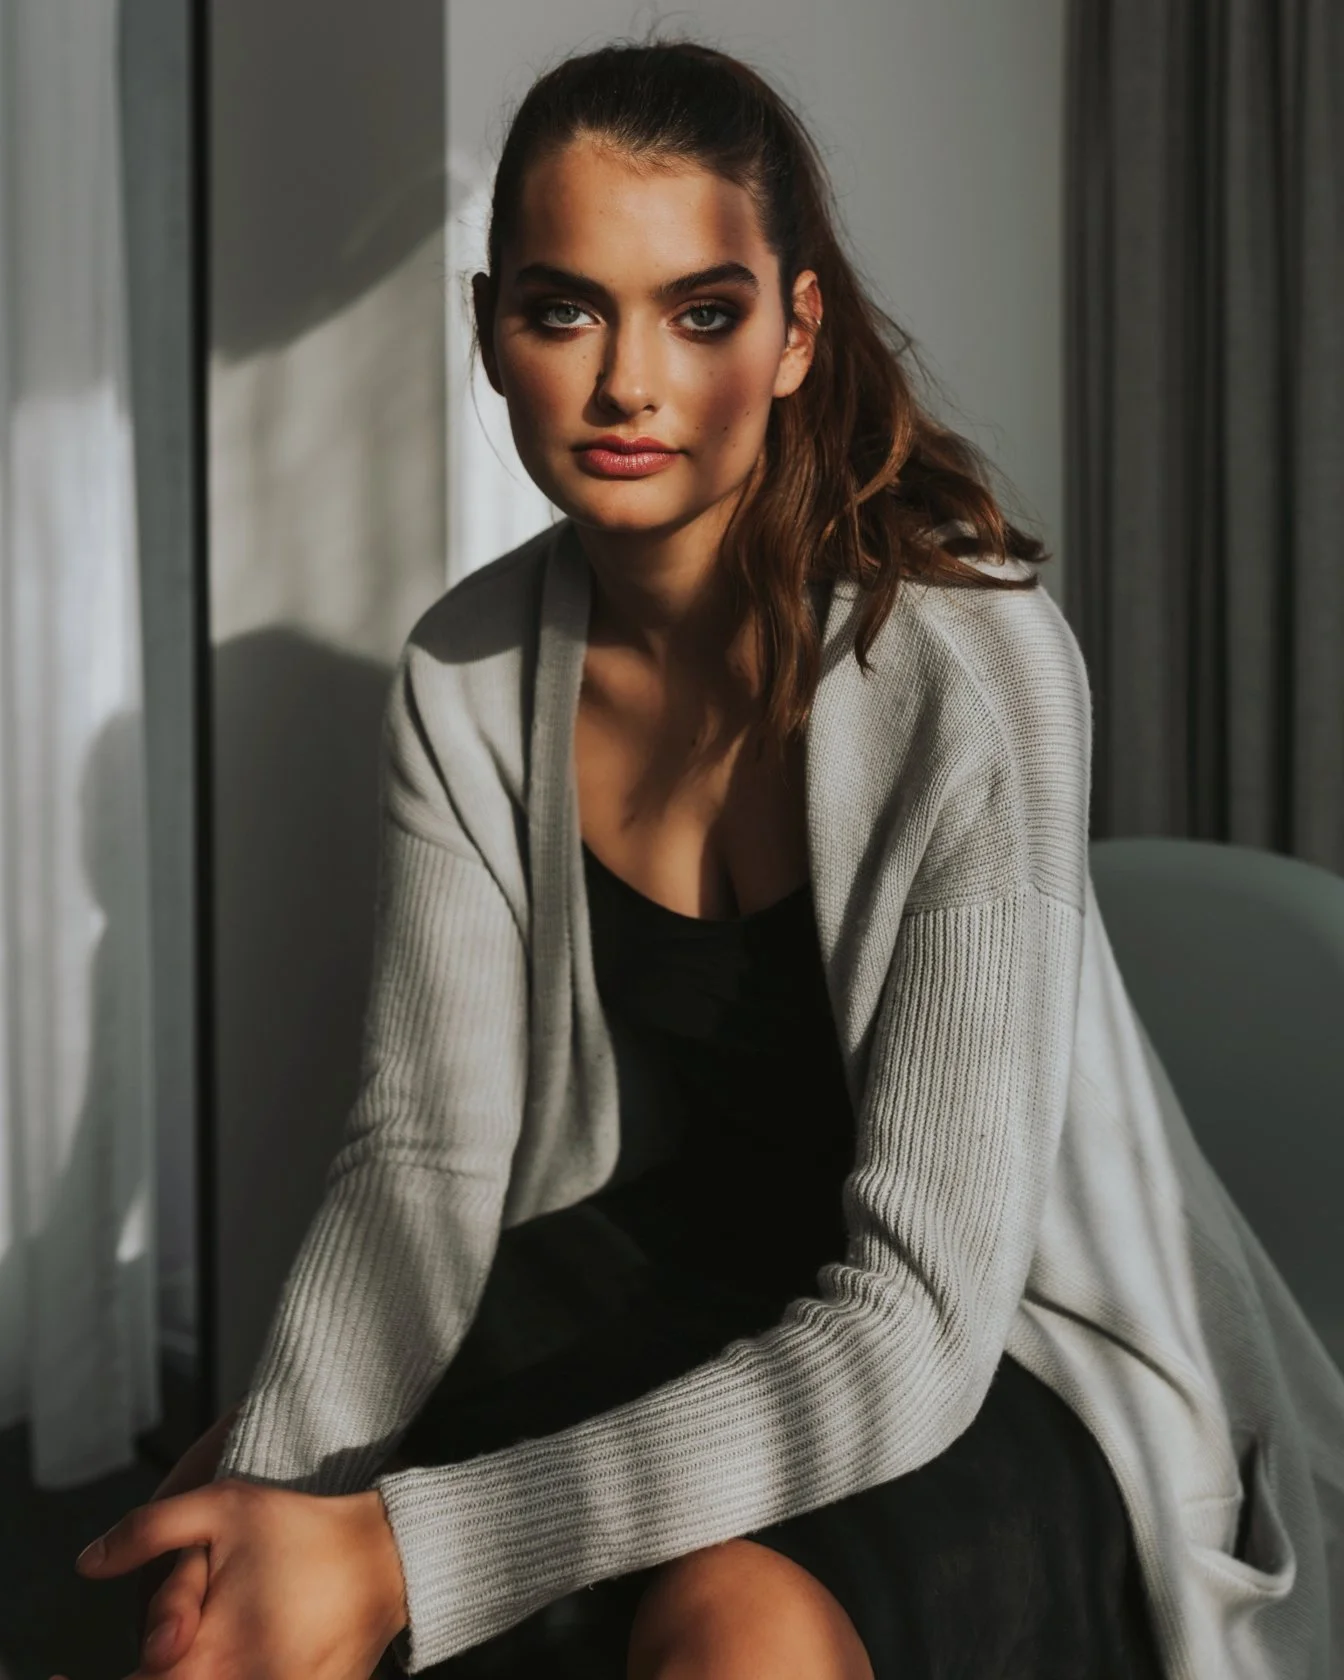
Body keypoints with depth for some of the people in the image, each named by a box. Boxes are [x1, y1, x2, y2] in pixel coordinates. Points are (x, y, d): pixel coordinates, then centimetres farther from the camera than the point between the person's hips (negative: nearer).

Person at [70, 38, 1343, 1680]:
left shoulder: (978, 666, -25)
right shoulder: (465, 680, -7)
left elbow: (914, 1327, -28)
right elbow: (427, 1148, -6)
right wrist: (271, 1482, -26)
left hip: (993, 1348, -3)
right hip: (655, 1282, 4)